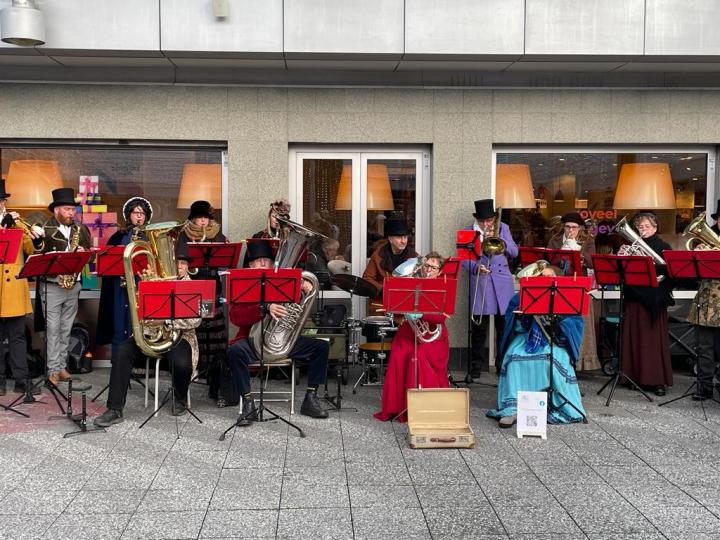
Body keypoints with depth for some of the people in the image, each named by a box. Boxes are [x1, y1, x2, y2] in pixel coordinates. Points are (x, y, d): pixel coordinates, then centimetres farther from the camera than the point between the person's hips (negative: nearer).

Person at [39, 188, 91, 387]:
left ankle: (62, 365, 18)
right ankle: (53, 369, 2)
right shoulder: (44, 230, -6)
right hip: (51, 286, -4)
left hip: (73, 285, 4)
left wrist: (83, 252, -7)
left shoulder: (81, 229, 9)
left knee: (66, 329, 10)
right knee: (53, 329, -3)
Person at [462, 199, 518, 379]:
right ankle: (476, 365, 11)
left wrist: (497, 239, -10)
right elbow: (464, 258, 1)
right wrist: (476, 266, -18)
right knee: (479, 327, 0)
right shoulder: (469, 232, 6)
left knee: (504, 326, 3)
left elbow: (514, 252, 3)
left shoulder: (503, 228, 11)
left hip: (502, 284, 1)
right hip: (479, 284, -1)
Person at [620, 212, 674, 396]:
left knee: (654, 337, -4)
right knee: (634, 336, 5)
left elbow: (669, 269, -8)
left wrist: (653, 264, -21)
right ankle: (636, 375, 14)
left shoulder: (663, 246, 4)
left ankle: (658, 380, 1)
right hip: (634, 295, 4)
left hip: (654, 298, -4)